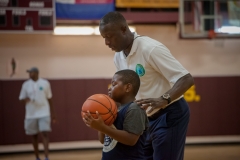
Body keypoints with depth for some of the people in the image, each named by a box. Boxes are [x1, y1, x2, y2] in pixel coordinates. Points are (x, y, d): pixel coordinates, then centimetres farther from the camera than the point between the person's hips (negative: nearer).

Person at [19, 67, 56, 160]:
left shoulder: (45, 83, 1)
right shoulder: (26, 84, 3)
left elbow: (49, 99, 8)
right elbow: (21, 99, 6)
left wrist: (52, 114, 7)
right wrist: (25, 99, -19)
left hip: (44, 113, -2)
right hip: (31, 114, 2)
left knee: (45, 134, -13)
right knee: (34, 136, 9)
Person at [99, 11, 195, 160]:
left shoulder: (151, 48, -21)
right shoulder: (118, 57, 4)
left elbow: (187, 79, -25)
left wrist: (163, 100, -40)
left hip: (170, 115, -8)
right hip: (147, 119, 8)